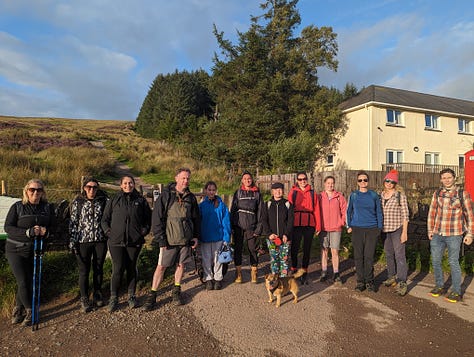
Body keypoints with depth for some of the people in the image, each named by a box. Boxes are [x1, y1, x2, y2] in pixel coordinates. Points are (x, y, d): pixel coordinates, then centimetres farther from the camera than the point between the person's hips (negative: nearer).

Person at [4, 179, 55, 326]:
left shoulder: (48, 207, 0)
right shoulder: (17, 206, -8)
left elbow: (53, 226, 3)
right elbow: (8, 227, -11)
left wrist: (46, 231, -20)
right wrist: (28, 232, -25)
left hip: (35, 250, 3)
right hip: (16, 250, -3)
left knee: (29, 281, 9)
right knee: (23, 282, -4)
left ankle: (18, 309, 32)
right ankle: (30, 311, 16)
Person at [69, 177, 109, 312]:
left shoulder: (103, 200, 1)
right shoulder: (77, 202, 1)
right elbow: (73, 222, 2)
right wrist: (72, 241, -2)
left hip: (100, 240, 1)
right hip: (83, 240, -1)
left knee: (99, 269, 12)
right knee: (84, 271, 5)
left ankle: (97, 295, 30)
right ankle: (84, 299, 20)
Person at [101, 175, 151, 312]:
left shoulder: (140, 200, 7)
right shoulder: (114, 201, 6)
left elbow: (149, 218, 13)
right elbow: (105, 219, 10)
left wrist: (144, 230, 0)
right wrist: (108, 232, -3)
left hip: (135, 241, 1)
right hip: (116, 241, -1)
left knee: (132, 268, 11)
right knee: (117, 270, -3)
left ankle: (132, 296, 25)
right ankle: (113, 298, 14)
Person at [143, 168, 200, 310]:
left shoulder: (191, 197, 8)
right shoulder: (166, 195, -6)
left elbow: (196, 218, 15)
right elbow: (157, 218, -8)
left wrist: (196, 236, 8)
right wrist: (160, 238, -12)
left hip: (186, 239, 4)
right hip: (169, 239, -4)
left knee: (181, 264, 13)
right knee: (161, 266, 2)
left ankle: (176, 291, 30)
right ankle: (152, 295, 15)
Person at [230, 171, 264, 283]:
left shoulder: (257, 193, 6)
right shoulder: (238, 192, 7)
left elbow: (260, 211, 5)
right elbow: (232, 209, 7)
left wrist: (259, 227, -2)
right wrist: (232, 225, 0)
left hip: (251, 226, -1)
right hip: (238, 225, 1)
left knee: (253, 249, 3)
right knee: (238, 249, 6)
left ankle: (254, 273, 17)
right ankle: (238, 273, 17)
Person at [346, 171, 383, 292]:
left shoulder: (374, 195, 4)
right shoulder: (353, 195, 4)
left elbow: (379, 212, 8)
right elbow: (349, 211, 10)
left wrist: (379, 228, 2)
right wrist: (349, 226, 3)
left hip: (372, 229, 0)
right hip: (357, 229, 1)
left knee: (369, 256, 1)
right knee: (358, 257, 5)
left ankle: (369, 281, 16)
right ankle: (360, 281, 16)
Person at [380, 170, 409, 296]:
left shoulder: (400, 195, -7)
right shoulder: (381, 195, 8)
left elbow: (405, 214, -9)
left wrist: (404, 232, -13)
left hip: (397, 229, -5)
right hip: (385, 230, 5)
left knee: (399, 255, -7)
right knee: (388, 254, 15)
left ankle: (402, 283, -3)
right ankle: (392, 276, 30)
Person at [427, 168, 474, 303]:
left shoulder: (462, 193, -5)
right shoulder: (437, 193, 5)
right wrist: (430, 229, 8)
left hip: (454, 234, -4)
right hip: (437, 234, 4)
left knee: (453, 262, 3)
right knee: (435, 261, 10)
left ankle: (456, 292, 17)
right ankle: (439, 286, 27)